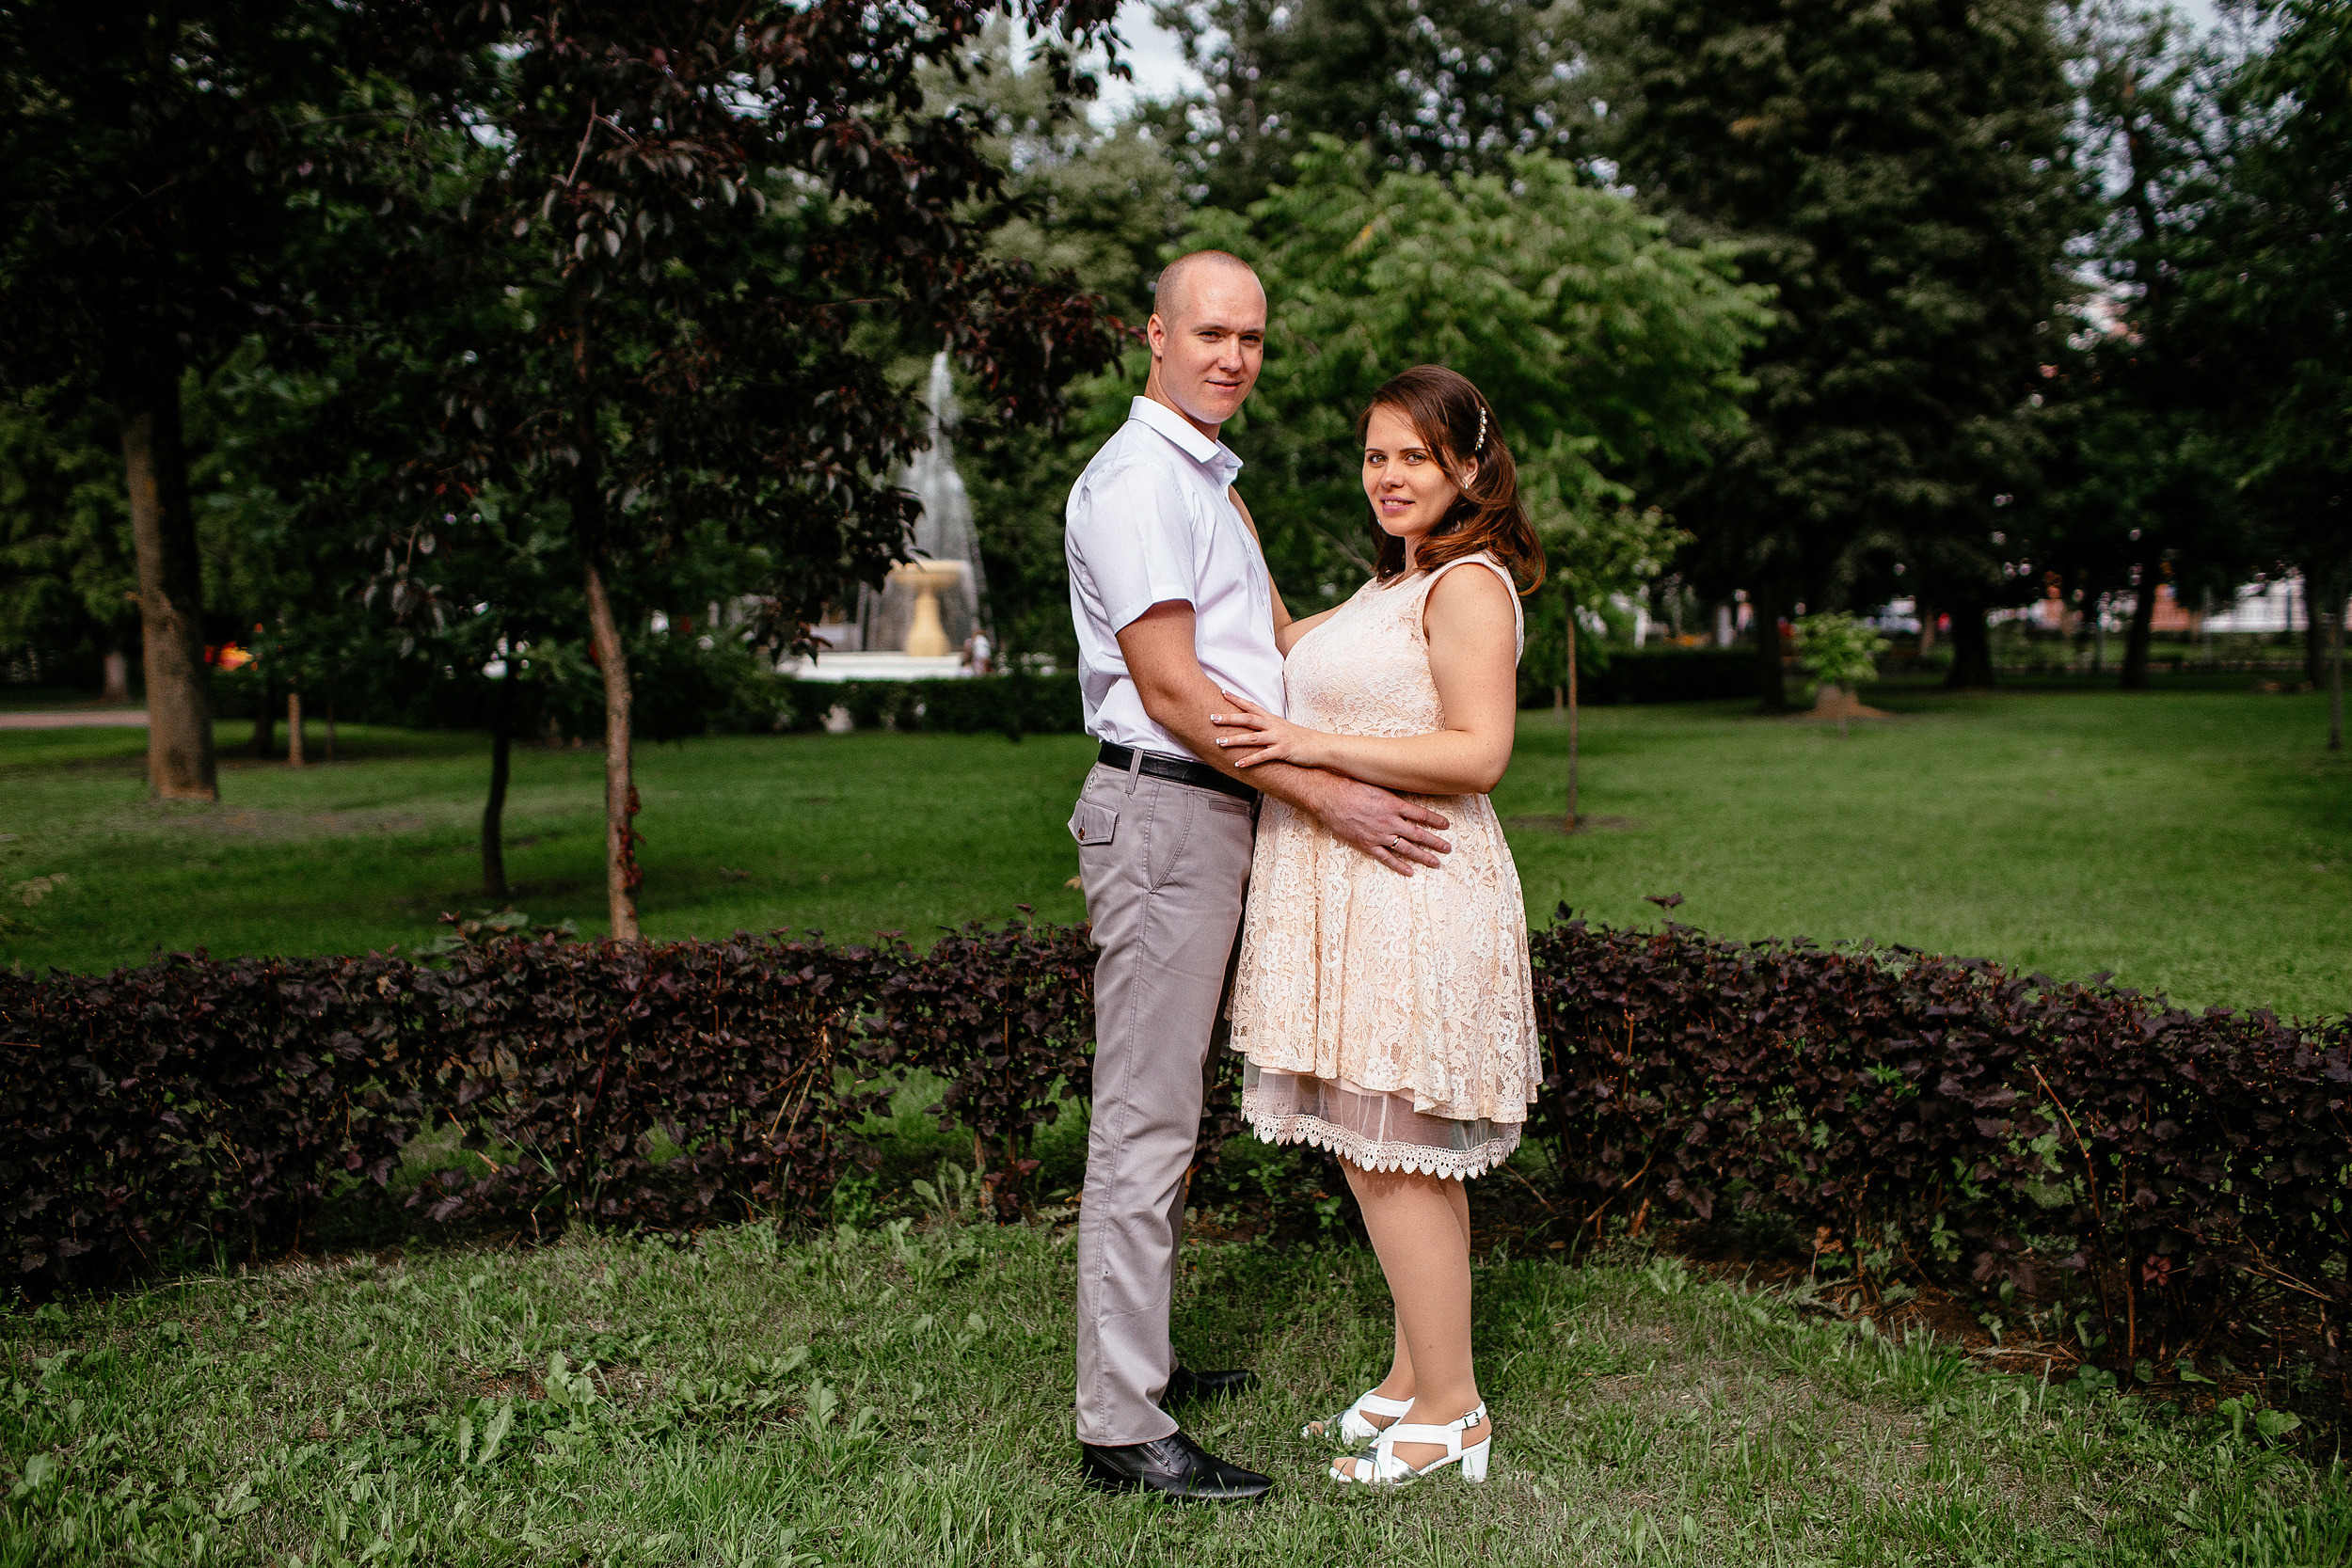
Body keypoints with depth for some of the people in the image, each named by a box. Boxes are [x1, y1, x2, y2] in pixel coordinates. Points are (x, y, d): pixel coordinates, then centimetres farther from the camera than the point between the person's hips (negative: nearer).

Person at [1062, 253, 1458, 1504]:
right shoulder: (1137, 479, -11)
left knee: (1166, 1109, 15)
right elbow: (1170, 689, -18)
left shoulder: (1208, 482, 21)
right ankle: (1122, 1428, -1)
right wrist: (1329, 799, -18)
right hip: (1164, 812, -10)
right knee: (1144, 1119, -7)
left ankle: (1139, 1360, 26)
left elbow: (1273, 648, 27)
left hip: (1214, 813, 10)